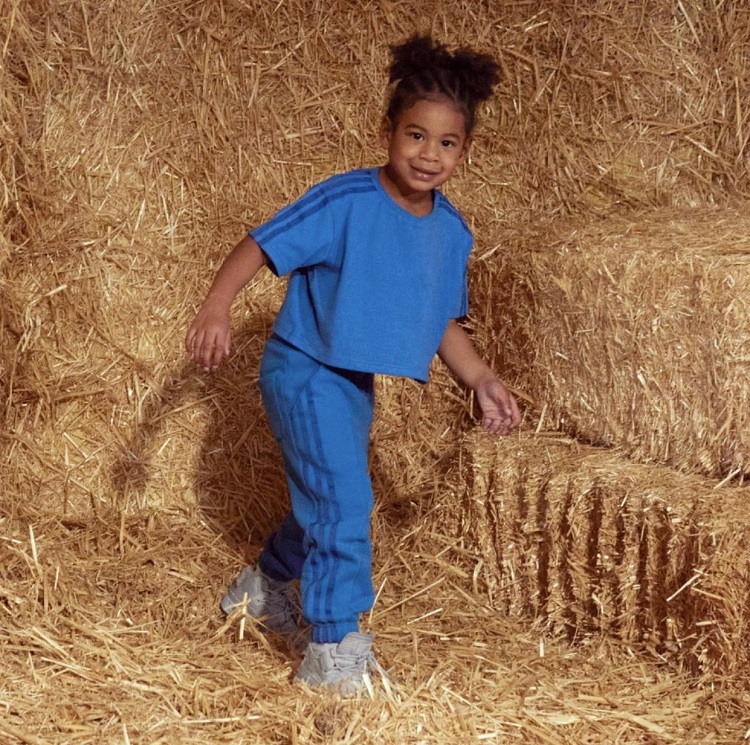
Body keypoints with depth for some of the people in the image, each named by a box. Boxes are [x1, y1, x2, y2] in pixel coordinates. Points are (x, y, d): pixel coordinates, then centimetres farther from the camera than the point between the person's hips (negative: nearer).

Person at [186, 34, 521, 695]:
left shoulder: (453, 233, -1)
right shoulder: (348, 201, -21)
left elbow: (443, 322, 9)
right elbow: (262, 244, -21)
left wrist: (482, 382, -2)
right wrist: (216, 307, -35)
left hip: (357, 384, 8)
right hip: (303, 370, -8)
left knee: (327, 499, 22)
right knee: (344, 501, -13)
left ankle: (264, 586, 47)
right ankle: (335, 651, -2)